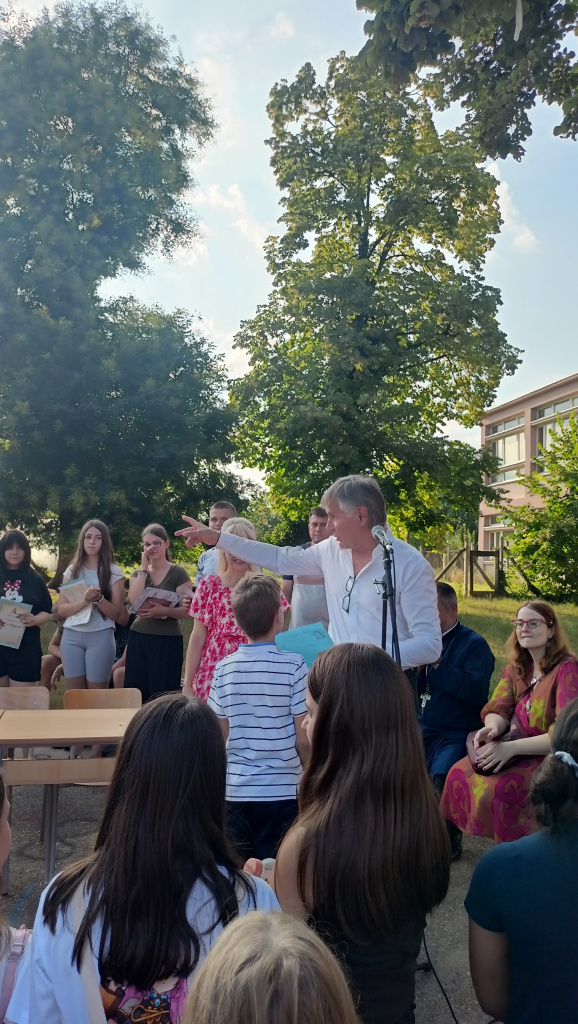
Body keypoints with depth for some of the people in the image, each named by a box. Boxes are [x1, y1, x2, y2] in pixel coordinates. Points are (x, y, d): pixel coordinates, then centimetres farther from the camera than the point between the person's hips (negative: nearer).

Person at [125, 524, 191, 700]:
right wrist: (143, 568, -7)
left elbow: (186, 610, -9)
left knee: (162, 695, 0)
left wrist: (164, 611, -26)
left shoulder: (178, 573, -3)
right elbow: (134, 601, -9)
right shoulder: (138, 573, 11)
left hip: (168, 640, -4)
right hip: (139, 639, 4)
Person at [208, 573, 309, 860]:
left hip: (235, 790, 3)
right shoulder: (294, 666, -13)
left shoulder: (224, 669, -3)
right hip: (282, 790, -3)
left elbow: (219, 736, 2)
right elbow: (303, 738, -9)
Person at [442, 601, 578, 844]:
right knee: (461, 773, -12)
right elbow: (498, 710, 0)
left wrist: (512, 747, -29)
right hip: (524, 753, 7)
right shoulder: (516, 668, 7)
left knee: (493, 788, -26)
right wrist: (492, 728, -25)